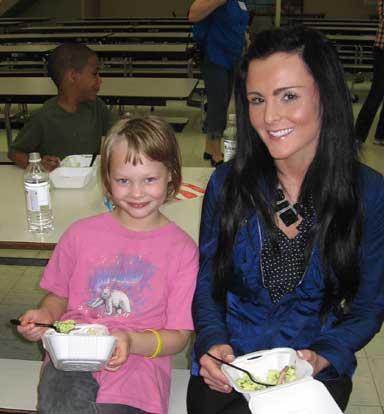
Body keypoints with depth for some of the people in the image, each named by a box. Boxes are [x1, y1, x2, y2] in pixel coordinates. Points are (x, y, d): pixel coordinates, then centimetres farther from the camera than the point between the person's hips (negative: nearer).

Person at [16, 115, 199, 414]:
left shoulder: (182, 249, 1)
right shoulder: (81, 233, 7)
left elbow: (179, 335, 1)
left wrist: (131, 342, -17)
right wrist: (45, 316, -3)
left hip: (139, 360, 0)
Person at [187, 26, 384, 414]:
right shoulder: (227, 182, -6)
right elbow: (206, 281, 4)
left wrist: (323, 357, -17)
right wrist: (211, 341, -14)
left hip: (317, 371, -1)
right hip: (227, 365, 1)